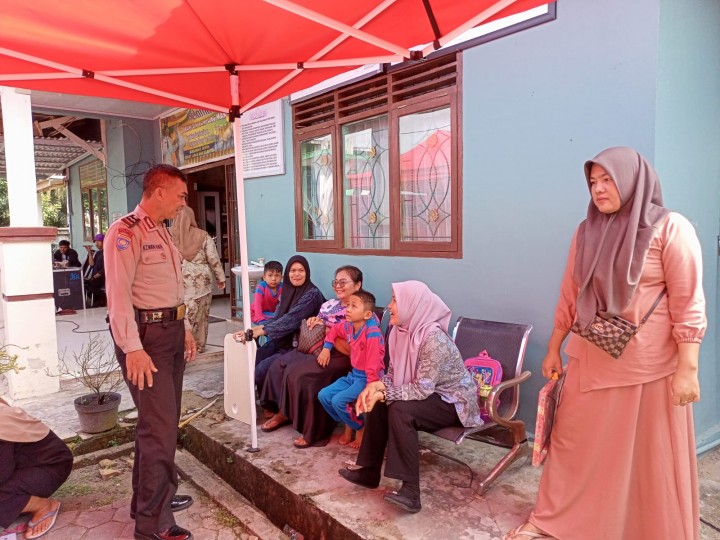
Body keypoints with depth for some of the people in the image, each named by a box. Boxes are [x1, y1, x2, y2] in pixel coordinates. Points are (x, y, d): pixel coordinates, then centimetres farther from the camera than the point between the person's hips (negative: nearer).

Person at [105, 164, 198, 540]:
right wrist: (133, 349, -24)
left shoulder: (162, 232, 15)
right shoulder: (126, 232, -14)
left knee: (163, 419, 17)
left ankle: (148, 497, 35)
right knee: (159, 425, -7)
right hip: (145, 334, -9)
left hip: (172, 330, 10)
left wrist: (185, 329, 19)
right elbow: (118, 294, -21)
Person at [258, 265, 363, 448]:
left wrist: (326, 331, -16)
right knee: (279, 365, -10)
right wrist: (314, 322, -2)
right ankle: (284, 412, 7)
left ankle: (312, 430, -12)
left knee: (299, 374, -27)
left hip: (340, 358, -8)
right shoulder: (329, 305, 13)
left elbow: (351, 350, -19)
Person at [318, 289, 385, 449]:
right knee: (323, 396, 0)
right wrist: (326, 348, 11)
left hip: (366, 378, -8)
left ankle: (361, 429, 6)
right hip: (353, 374, 9)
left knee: (338, 400, -21)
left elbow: (373, 366, -26)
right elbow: (334, 330, 22)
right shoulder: (348, 326, -2)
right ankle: (349, 425, 18)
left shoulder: (372, 334, -27)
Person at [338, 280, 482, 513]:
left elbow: (422, 388, -29)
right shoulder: (401, 331, -4)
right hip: (429, 395, 8)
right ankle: (370, 471, 6)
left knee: (400, 410, -29)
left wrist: (383, 393, -27)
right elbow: (394, 373, 3)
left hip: (454, 402, -8)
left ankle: (411, 491, -23)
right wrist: (375, 386, -18)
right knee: (378, 403, -7)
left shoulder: (433, 337, -29)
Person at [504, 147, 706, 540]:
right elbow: (569, 297, 11)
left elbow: (688, 306, -11)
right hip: (591, 361, 5)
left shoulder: (670, 229, -8)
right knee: (573, 444, 13)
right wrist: (554, 349, 13)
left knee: (651, 457, 10)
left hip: (649, 365, -4)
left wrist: (687, 370, -14)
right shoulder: (587, 231, 7)